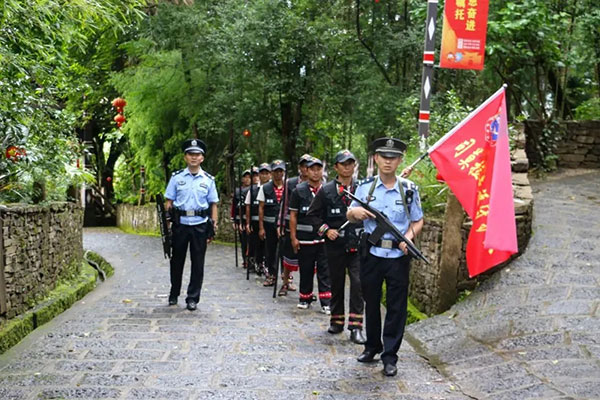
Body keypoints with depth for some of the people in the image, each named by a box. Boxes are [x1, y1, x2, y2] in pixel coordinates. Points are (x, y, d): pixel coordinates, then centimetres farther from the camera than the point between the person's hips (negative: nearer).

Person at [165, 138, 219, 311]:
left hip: (200, 226, 0)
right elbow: (169, 202, 5)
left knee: (198, 263, 3)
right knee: (177, 260, 12)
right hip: (180, 224, 0)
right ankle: (174, 294, 29)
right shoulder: (177, 177, 4)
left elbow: (213, 205, 5)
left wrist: (213, 227, -1)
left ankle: (193, 298, 13)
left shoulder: (208, 180, 5)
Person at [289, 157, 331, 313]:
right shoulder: (299, 191, 2)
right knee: (306, 269, 10)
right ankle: (305, 298, 23)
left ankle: (326, 301, 3)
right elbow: (293, 215, 3)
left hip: (324, 238, 0)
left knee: (324, 270, 0)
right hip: (304, 238, 0)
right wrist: (293, 237, -1)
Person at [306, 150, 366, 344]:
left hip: (357, 245, -1)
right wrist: (326, 230, -4)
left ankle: (355, 327, -6)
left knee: (358, 283, -10)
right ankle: (337, 320, 28)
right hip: (335, 246, 1)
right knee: (337, 284, 12)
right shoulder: (326, 191, 3)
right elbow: (312, 214, 7)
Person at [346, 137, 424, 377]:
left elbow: (418, 221, 8)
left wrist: (409, 235, -13)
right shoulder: (365, 187, 4)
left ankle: (390, 356, 11)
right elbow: (349, 216, 6)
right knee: (371, 302, 13)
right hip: (371, 252, 1)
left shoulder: (408, 189, 2)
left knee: (396, 307, 1)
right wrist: (355, 212, -18)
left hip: (398, 255, -1)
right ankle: (372, 347, 31)